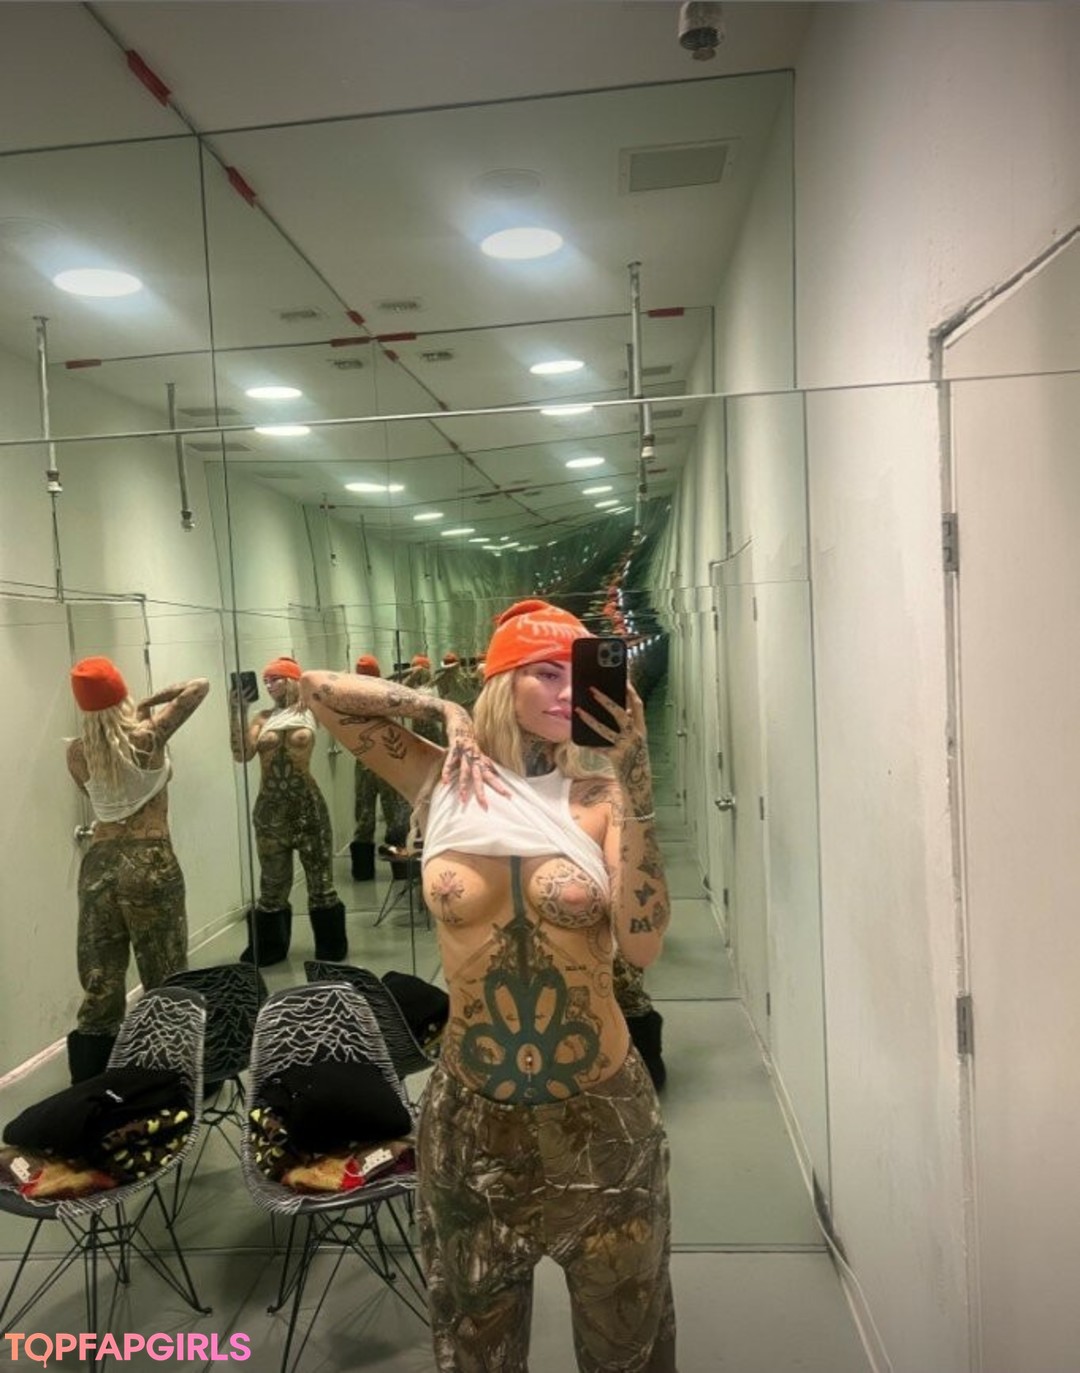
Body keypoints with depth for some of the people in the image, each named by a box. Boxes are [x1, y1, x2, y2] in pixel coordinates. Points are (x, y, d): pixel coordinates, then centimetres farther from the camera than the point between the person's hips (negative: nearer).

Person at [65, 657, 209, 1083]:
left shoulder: (76, 752, 3)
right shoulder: (147, 736, -8)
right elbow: (200, 685, -3)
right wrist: (151, 702, 3)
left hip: (98, 862, 4)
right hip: (150, 861, -4)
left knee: (100, 983, 11)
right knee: (164, 979, 8)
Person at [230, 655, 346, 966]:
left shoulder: (309, 713, 4)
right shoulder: (262, 719, 5)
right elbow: (241, 755, -6)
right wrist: (238, 711, -11)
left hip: (308, 805, -1)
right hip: (270, 808, 2)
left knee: (320, 879, 6)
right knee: (273, 884, 10)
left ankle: (331, 947, 21)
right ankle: (267, 949, 26)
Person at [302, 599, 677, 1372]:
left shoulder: (597, 797, -10)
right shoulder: (444, 784, -6)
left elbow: (642, 945, -24)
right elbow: (319, 690, -3)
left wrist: (635, 775, -27)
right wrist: (443, 711, -11)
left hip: (602, 1115, 0)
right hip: (473, 1117, 1)